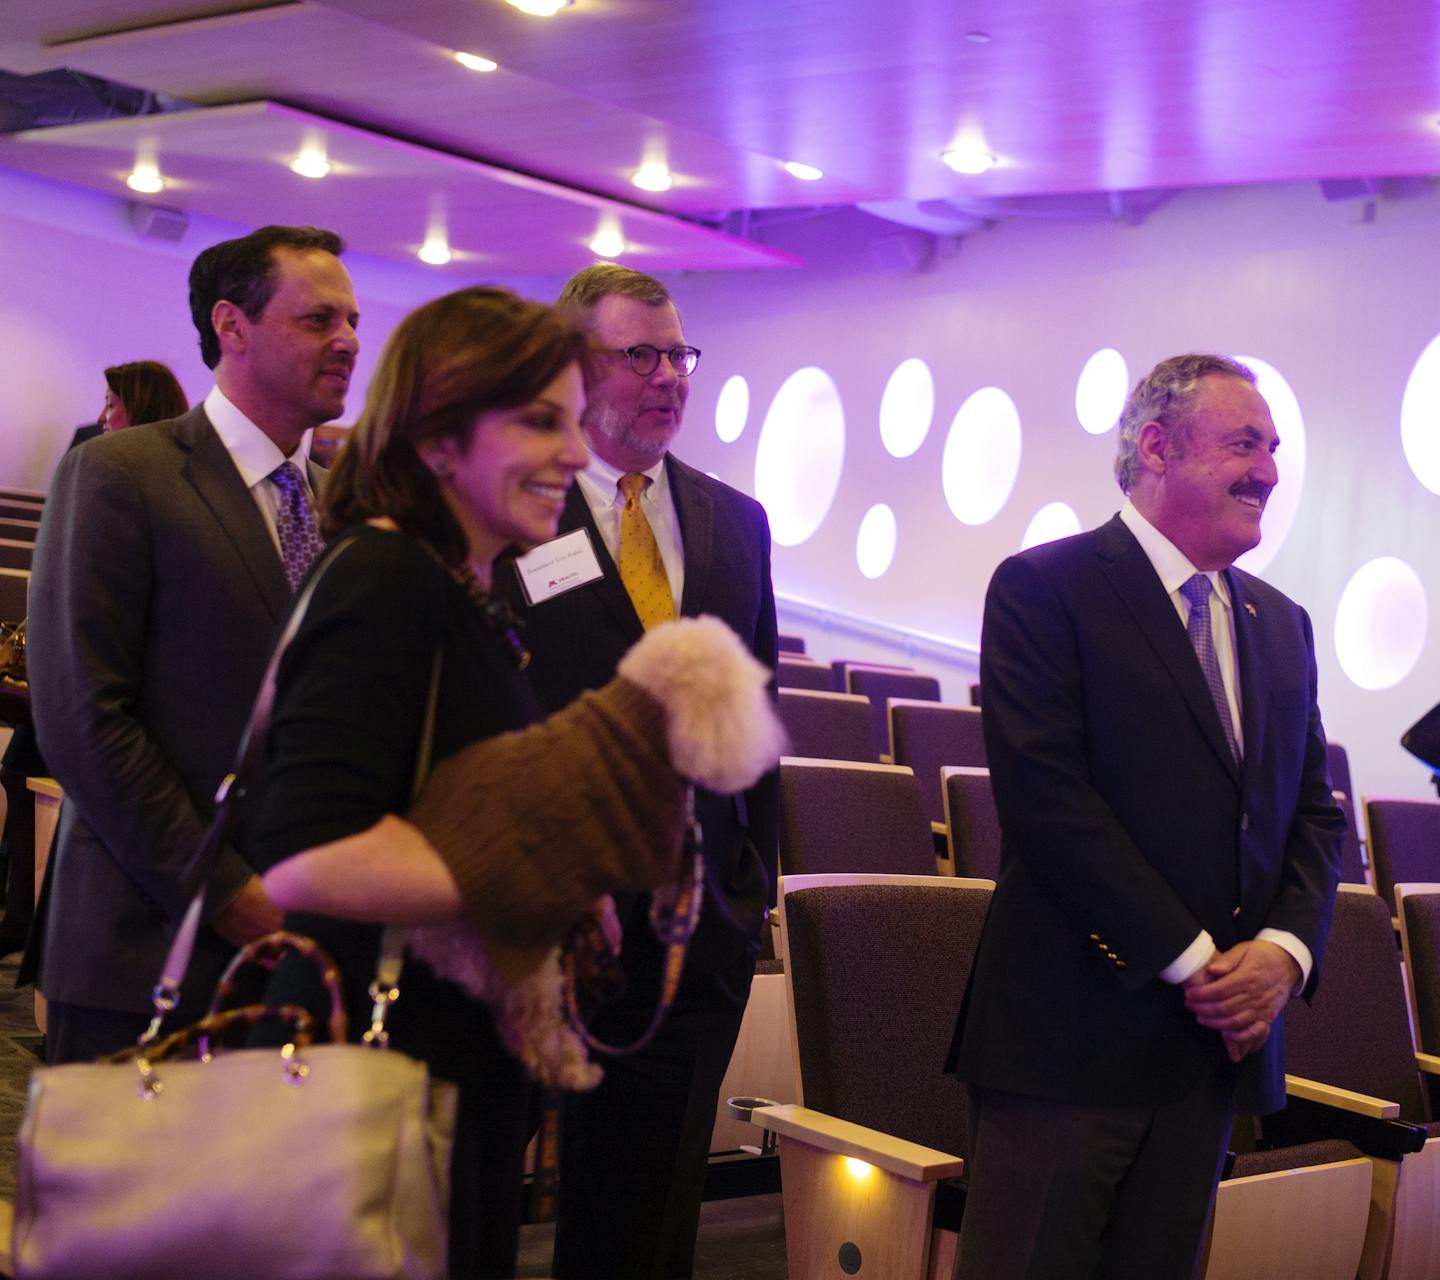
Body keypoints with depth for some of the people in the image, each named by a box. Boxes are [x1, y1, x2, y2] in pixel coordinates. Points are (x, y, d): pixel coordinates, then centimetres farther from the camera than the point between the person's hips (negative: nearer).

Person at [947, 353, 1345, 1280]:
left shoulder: (1283, 627, 15)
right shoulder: (1045, 589, -6)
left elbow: (1316, 812, 14)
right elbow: (1044, 794, -15)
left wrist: (1283, 948, -6)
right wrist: (1189, 959, -14)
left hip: (1219, 1038, 6)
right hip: (1072, 1030, -6)